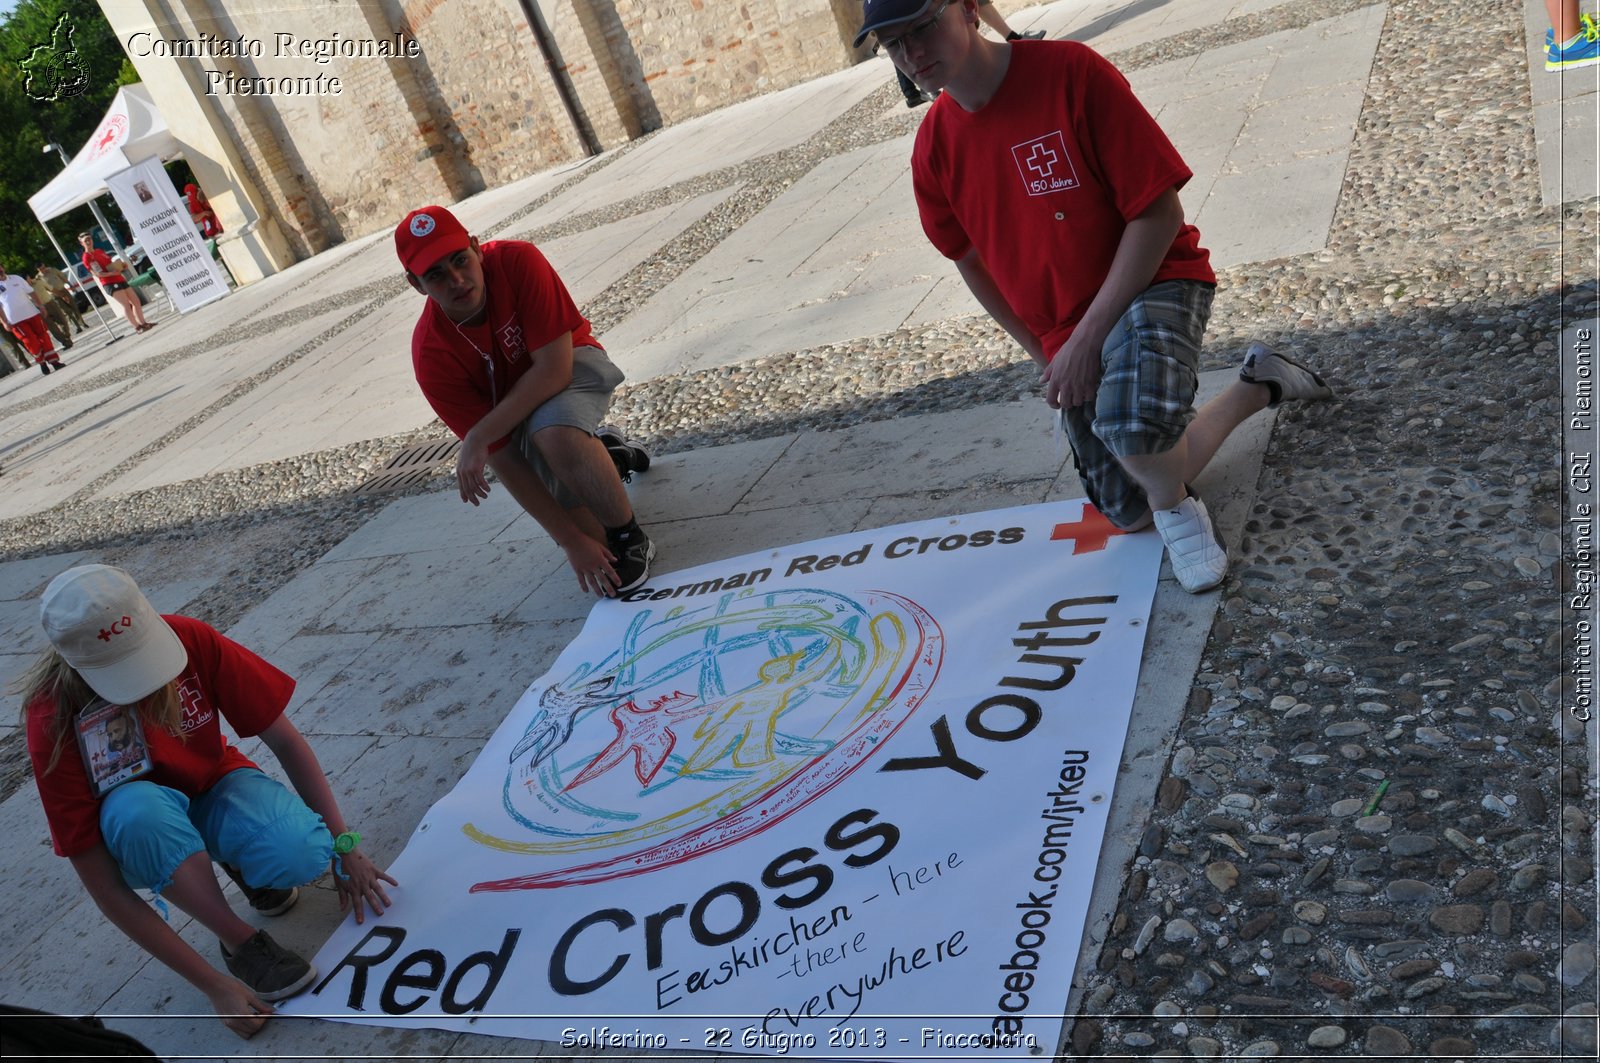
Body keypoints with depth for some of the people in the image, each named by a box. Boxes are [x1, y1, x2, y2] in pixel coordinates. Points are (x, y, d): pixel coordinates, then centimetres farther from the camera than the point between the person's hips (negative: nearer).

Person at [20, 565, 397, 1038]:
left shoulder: (190, 640, -25)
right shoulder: (54, 724, -28)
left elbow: (285, 740, -13)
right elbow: (104, 887, -26)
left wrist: (343, 845, -13)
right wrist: (213, 985, -28)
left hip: (216, 787, 1)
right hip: (145, 836, -1)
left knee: (302, 853, -31)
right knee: (135, 806, -39)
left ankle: (238, 862, 6)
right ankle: (241, 944, -19)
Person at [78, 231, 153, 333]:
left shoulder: (99, 251, 18)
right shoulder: (87, 257, -6)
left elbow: (111, 261, 28)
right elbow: (96, 273, -14)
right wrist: (111, 273, -26)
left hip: (119, 279, 9)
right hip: (110, 283, -9)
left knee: (135, 300, 9)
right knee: (126, 304, -15)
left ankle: (143, 323, 17)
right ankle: (137, 327, -14)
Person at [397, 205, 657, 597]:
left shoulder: (516, 260, -28)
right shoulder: (431, 356, -25)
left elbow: (554, 367, -30)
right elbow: (504, 461, -25)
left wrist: (480, 436, -36)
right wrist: (572, 541, -28)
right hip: (512, 421, 2)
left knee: (552, 433, -40)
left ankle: (630, 536, -16)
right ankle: (609, 453, 22)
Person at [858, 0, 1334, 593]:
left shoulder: (1072, 72, -20)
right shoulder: (933, 150, -5)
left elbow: (1159, 213, -19)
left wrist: (1088, 338, -22)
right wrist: (1047, 351, 8)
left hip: (1152, 283, -6)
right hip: (1063, 336, 6)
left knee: (1131, 425, -40)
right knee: (1129, 513, 14)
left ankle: (1177, 504, -2)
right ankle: (1258, 388, 33)